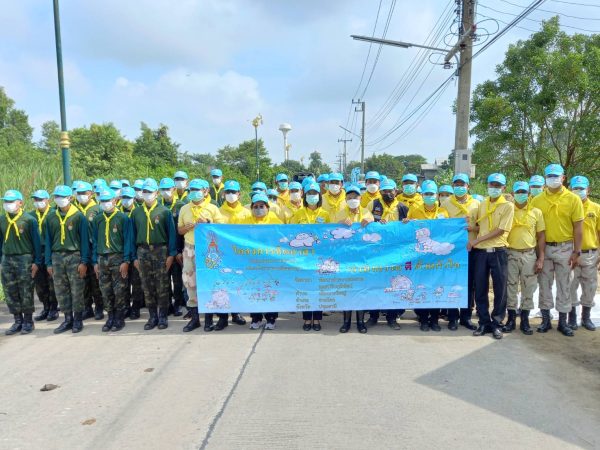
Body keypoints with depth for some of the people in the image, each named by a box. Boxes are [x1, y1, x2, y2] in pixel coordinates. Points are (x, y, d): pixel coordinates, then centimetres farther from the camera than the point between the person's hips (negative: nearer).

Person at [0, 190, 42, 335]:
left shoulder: (29, 219, -6)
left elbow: (36, 242, -5)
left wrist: (37, 262, -8)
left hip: (25, 259, -5)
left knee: (26, 293, 2)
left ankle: (28, 321, 14)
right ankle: (18, 321, 20)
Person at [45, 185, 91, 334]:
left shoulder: (79, 216, -5)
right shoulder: (51, 218, 8)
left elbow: (84, 240, -5)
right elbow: (48, 241, 12)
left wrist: (84, 262, -10)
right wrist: (49, 263, 7)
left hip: (74, 256, -4)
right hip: (57, 257, 5)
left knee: (77, 290, 0)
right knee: (61, 290, 9)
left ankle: (78, 319, 13)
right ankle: (68, 319, 20)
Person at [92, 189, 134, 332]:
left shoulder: (123, 218, -3)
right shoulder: (97, 219, 10)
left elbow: (128, 240, -6)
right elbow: (95, 241, 13)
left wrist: (126, 261, -12)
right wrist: (95, 262, 8)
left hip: (118, 258, -4)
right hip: (102, 259, 4)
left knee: (119, 291, -1)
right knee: (106, 292, 8)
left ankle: (119, 319, 10)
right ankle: (111, 318, 19)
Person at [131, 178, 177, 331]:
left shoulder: (164, 211, 0)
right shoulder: (136, 212, 9)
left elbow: (171, 233, -1)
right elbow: (133, 235, 11)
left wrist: (171, 254, -7)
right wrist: (134, 257, 7)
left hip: (161, 251, -3)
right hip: (143, 252, 3)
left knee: (162, 286, 0)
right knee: (147, 287, 7)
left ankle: (162, 316, 11)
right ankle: (153, 316, 17)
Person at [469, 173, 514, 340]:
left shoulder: (508, 206, -2)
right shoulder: (481, 205, 12)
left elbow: (500, 230, -11)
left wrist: (476, 240, -14)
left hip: (498, 252, -4)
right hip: (481, 251, 4)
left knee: (500, 289, 3)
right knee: (480, 289, 5)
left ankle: (497, 324, 14)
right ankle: (484, 322, 16)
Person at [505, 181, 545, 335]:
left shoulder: (536, 212, 4)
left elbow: (541, 237, 5)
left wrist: (541, 259, -2)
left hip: (529, 255, 1)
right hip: (511, 254, 0)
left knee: (528, 288, 5)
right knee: (510, 287, 4)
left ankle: (525, 320, 17)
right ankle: (511, 319, 15)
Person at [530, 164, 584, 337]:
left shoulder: (573, 199, -4)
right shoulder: (537, 200, -1)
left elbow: (578, 228, -2)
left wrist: (576, 252, -5)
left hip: (564, 248, -1)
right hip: (543, 248, 1)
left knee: (564, 286, 8)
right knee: (544, 285, 8)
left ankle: (563, 321, 18)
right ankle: (545, 319, 18)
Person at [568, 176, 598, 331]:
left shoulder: (596, 208, 3)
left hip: (590, 254, 2)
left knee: (589, 287, 9)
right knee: (571, 287, 3)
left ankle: (586, 317, 22)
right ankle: (572, 317, 14)